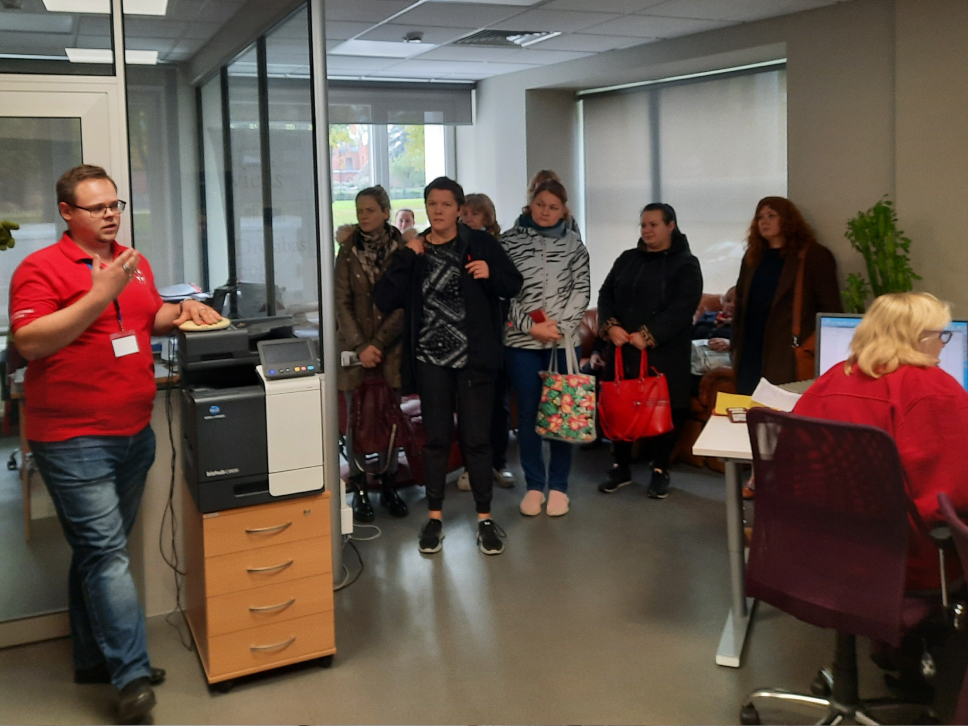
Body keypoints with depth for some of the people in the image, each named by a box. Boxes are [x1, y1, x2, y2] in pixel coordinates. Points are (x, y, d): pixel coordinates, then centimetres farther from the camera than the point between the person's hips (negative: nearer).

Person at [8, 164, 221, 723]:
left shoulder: (135, 262, 13)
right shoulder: (42, 268, -9)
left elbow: (152, 318, 27)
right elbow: (30, 341, -19)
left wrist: (184, 310, 5)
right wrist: (102, 294, -24)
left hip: (134, 433, 7)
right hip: (74, 440, -7)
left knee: (103, 549, 16)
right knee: (105, 553, -8)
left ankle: (94, 658, 28)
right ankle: (132, 675, -2)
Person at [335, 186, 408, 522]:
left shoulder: (402, 250, -1)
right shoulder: (348, 251, 3)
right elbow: (342, 302, -1)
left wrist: (377, 344, -12)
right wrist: (360, 346, -12)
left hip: (391, 347, -1)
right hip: (355, 347, 1)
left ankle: (388, 485, 17)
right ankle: (360, 490, 10)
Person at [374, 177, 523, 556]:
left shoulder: (480, 243, 1)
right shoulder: (414, 251, 5)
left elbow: (514, 284, 5)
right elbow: (384, 300, -4)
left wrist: (491, 274, -15)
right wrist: (406, 257, -12)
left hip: (473, 357, -1)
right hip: (431, 359, 2)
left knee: (476, 438, 3)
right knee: (436, 438, 9)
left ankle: (485, 518, 16)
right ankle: (435, 517, 21)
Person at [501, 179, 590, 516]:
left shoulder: (572, 242, 7)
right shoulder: (509, 240, 2)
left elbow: (582, 289, 2)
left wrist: (559, 325, -10)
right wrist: (530, 325, -11)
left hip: (565, 340, 1)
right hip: (521, 341, -1)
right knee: (527, 415, 5)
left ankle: (559, 486, 18)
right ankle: (534, 485, 18)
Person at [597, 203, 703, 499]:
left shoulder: (686, 264, -2)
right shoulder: (627, 259, 14)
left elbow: (683, 308, -14)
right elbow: (605, 294, 8)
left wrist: (648, 335, -21)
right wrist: (610, 326, -12)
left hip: (664, 352, -4)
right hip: (622, 349, 4)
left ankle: (660, 471, 17)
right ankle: (621, 467, 22)